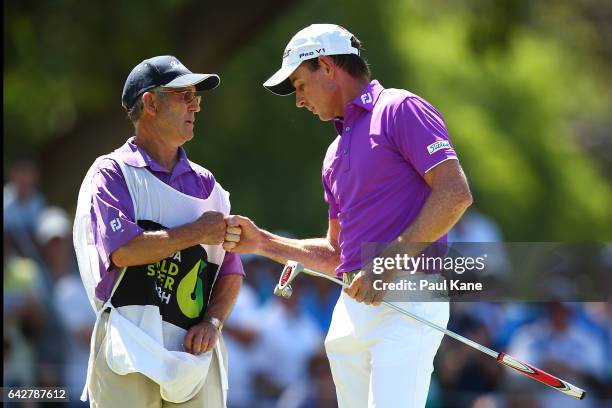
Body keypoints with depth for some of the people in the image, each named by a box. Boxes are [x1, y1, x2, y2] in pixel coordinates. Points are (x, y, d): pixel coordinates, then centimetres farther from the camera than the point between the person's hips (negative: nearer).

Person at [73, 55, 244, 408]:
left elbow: (231, 270, 16)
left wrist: (212, 322, -2)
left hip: (196, 350, 5)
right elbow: (123, 250, -15)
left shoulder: (205, 183, 18)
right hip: (130, 351, -5)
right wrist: (196, 233, -5)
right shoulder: (112, 173, 1)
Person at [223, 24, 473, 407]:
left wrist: (389, 260, -16)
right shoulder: (336, 153, 25)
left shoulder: (400, 110, -2)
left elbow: (455, 194, -13)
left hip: (408, 300, -8)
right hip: (351, 309, 8)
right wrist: (262, 242, 19)